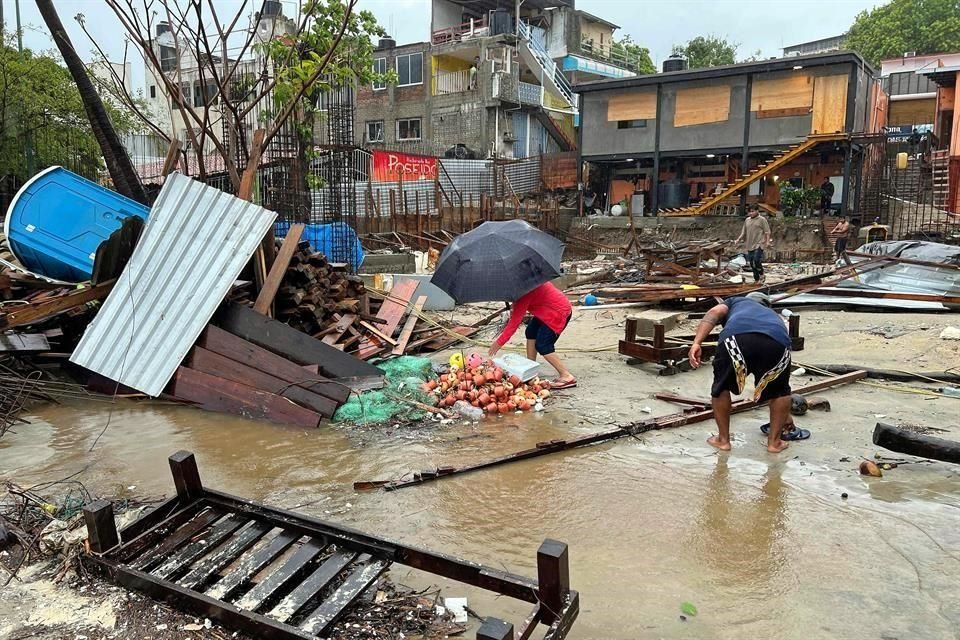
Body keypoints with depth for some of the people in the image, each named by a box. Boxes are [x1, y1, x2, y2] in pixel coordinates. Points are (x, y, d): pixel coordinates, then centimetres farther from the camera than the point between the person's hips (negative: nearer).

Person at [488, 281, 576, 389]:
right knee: (531, 331, 14)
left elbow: (515, 319, -25)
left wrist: (499, 342, -21)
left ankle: (567, 377, -9)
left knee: (542, 346, -11)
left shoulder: (524, 290, -25)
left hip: (559, 311, -10)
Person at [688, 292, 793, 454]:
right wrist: (786, 416, 63)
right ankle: (774, 441, 35)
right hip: (777, 341, 2)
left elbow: (714, 313, 13)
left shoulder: (735, 302, 43)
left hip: (737, 337, -2)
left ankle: (723, 439, 31)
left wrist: (696, 343, 1)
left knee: (722, 386, 25)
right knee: (780, 390, 32)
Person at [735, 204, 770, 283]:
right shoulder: (747, 220, 15)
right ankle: (756, 279, 18)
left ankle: (761, 275, 5)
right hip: (750, 245, 6)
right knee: (751, 263, 7)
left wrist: (767, 241, -16)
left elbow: (767, 232, -5)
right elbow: (744, 232, 20)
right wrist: (739, 239, 6)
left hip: (759, 245, -6)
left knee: (756, 261, -17)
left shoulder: (762, 220, -1)